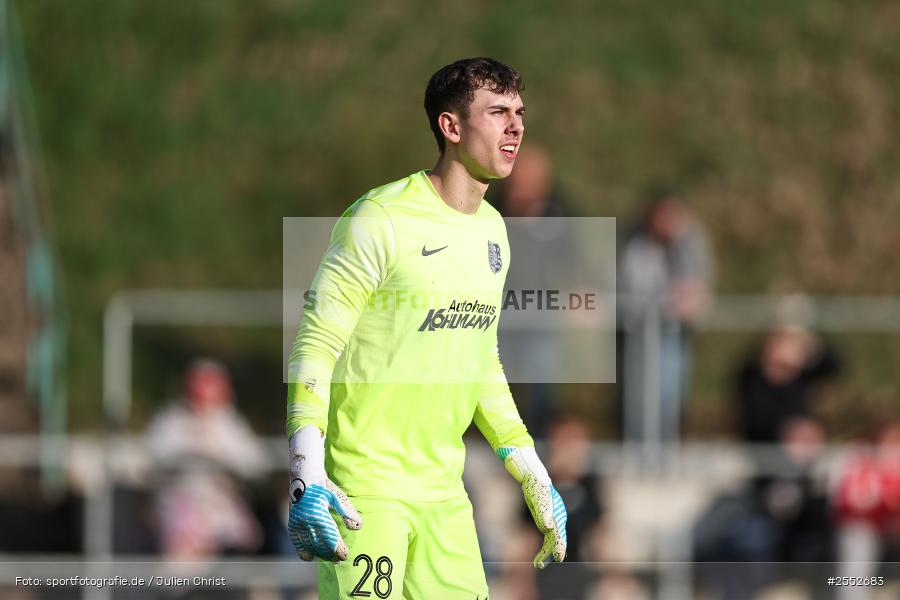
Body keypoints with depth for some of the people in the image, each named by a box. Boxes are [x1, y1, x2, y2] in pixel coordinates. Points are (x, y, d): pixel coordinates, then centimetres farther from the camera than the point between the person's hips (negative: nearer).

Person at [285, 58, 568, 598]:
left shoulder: (492, 231, 12)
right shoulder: (380, 220, -12)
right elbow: (314, 348, -13)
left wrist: (531, 473, 20)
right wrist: (307, 478, -23)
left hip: (444, 491, 7)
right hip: (364, 488, -7)